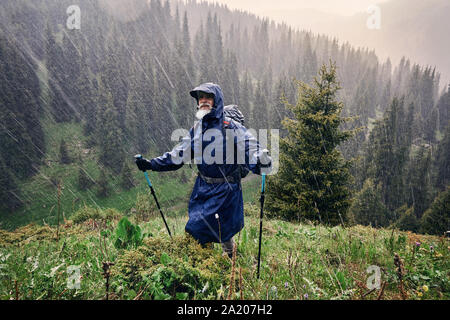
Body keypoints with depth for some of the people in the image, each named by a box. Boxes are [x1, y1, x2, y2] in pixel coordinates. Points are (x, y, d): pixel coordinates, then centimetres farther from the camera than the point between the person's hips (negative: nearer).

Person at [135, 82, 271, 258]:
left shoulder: (232, 128, -8)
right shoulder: (196, 129, 9)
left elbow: (252, 150, -18)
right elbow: (177, 156, 13)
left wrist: (262, 164, -41)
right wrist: (151, 164, 8)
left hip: (226, 189, -5)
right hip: (202, 187, 5)